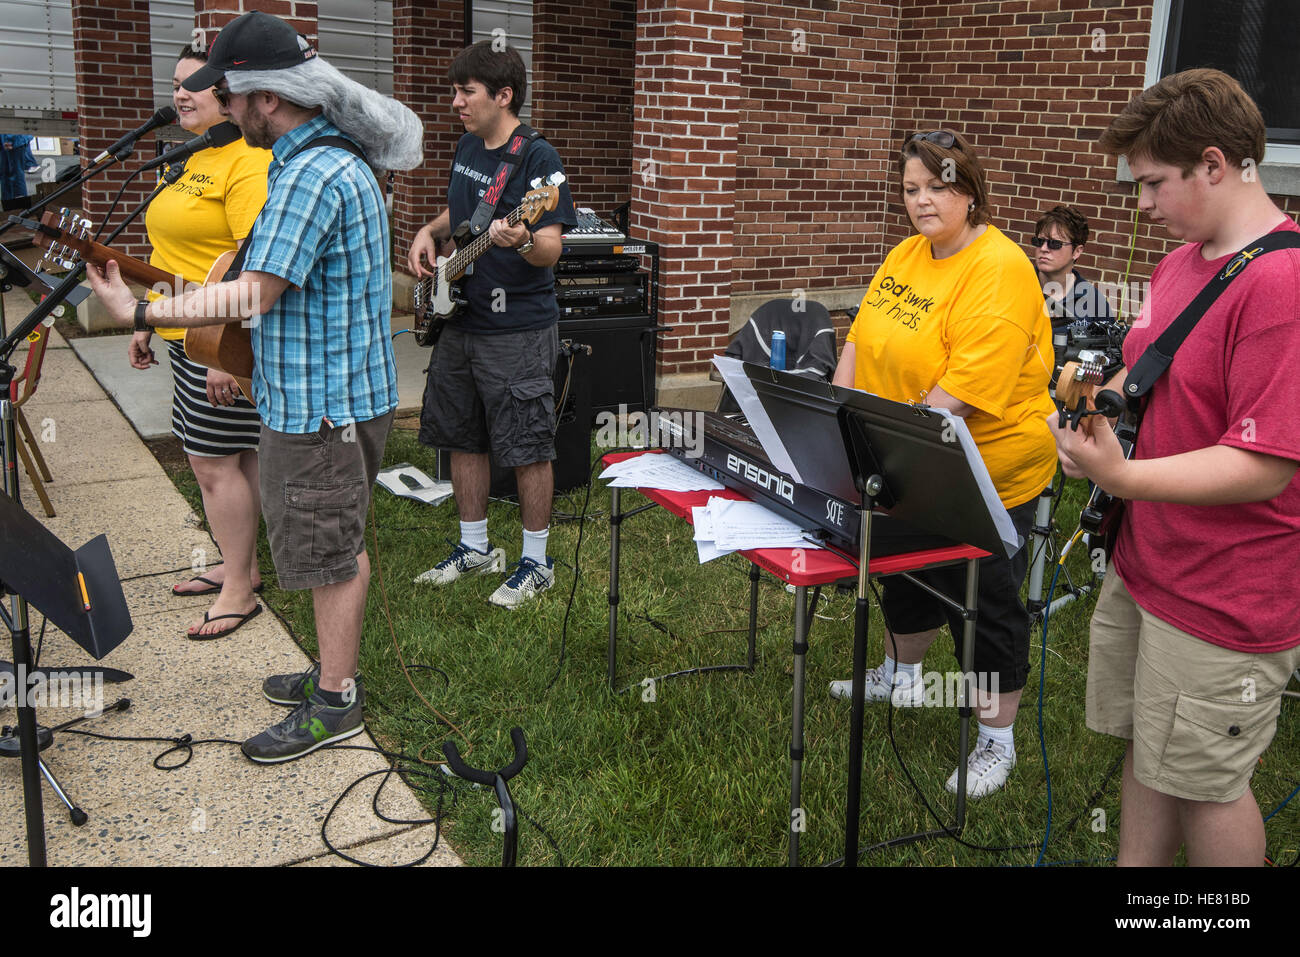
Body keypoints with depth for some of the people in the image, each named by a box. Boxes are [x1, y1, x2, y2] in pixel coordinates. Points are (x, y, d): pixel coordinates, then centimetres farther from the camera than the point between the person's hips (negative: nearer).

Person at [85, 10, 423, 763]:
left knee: (333, 552, 2)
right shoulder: (336, 155, 12)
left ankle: (336, 704, 15)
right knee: (338, 547, 19)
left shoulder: (311, 174, -22)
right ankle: (334, 672, 34)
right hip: (336, 392, 10)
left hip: (322, 404, -10)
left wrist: (140, 313, -18)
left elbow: (255, 296, -25)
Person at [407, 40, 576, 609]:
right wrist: (430, 232, 6)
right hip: (461, 321, 8)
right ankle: (475, 548, 30)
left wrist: (522, 241, -41)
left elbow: (551, 249, -20)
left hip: (517, 331, -8)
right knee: (461, 437, 15)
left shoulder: (538, 158, -14)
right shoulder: (467, 148, 10)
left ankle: (536, 563, 14)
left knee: (527, 449, 0)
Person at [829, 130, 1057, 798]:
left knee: (985, 603, 4)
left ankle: (997, 742, 21)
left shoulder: (999, 271, -23)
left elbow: (963, 391, -30)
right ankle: (899, 676, 50)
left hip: (986, 473, -8)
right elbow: (862, 341, 7)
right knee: (905, 572, 25)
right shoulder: (906, 254, 4)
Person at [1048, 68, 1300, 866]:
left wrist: (1123, 478, -32)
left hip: (1223, 602, -9)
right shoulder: (1179, 262, 8)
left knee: (1205, 784, 8)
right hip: (1145, 563, 9)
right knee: (1147, 748, 20)